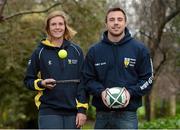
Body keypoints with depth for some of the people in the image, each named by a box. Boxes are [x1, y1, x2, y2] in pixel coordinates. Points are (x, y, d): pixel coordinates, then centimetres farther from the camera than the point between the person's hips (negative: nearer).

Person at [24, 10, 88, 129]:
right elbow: (28, 80, 8)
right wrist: (41, 83, -12)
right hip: (49, 111, -2)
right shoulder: (40, 52, 3)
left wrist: (82, 110, -2)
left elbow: (83, 82, 5)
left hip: (72, 112, 2)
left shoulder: (76, 51, 6)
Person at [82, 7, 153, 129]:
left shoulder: (139, 49, 2)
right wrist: (100, 92, -11)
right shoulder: (94, 50, 7)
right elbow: (88, 79, 8)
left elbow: (147, 79, 3)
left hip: (127, 115, -2)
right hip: (102, 114, 3)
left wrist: (131, 92, -13)